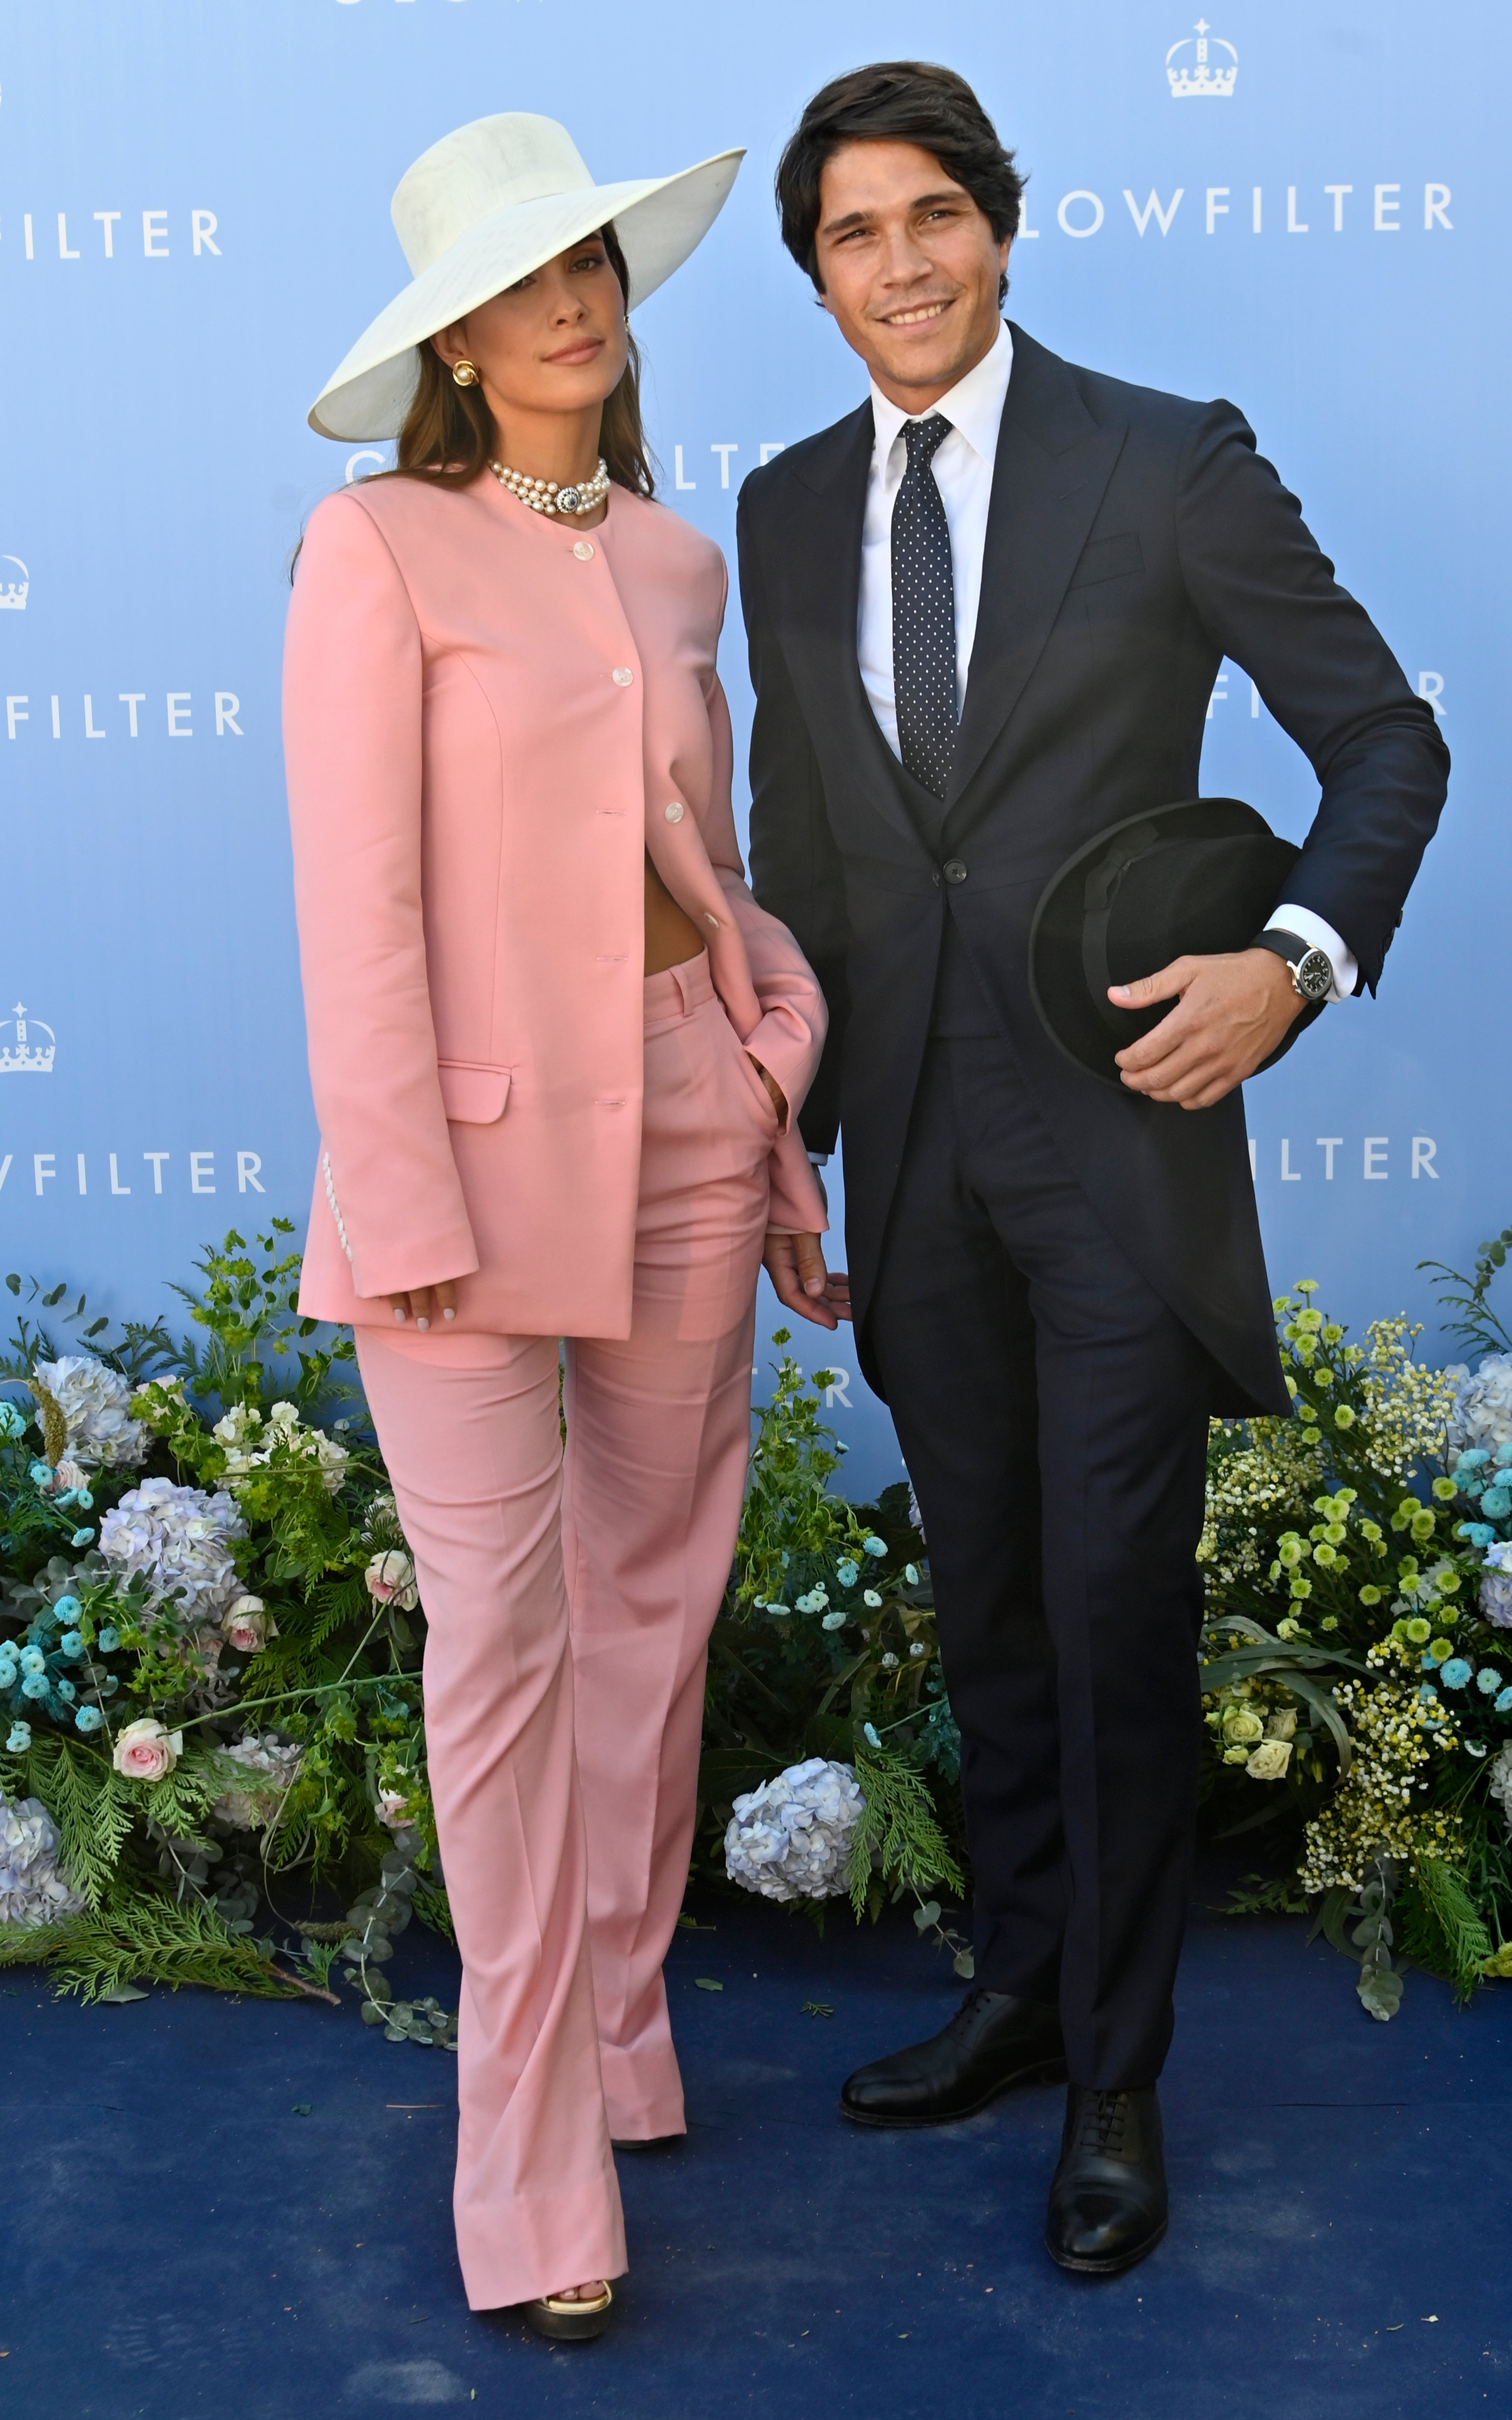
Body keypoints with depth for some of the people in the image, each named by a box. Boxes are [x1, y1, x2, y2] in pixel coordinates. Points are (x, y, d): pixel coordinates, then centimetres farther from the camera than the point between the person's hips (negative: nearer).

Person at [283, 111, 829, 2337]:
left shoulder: (674, 561, 12)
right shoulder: (380, 549, -5)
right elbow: (356, 901, -10)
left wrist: (784, 1119, 13)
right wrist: (402, 1198, -14)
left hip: (686, 1112, 6)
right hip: (479, 1129, -5)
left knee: (657, 1592, 12)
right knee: (502, 1629, -4)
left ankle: (623, 2023, 29)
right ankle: (535, 2151, 9)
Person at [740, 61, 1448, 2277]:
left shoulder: (1170, 464, -3)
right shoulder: (788, 509, 10)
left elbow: (1388, 739, 0)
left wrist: (1300, 959, -16)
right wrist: (784, 1140, 14)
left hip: (1122, 1125, -4)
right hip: (917, 1153, 4)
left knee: (1117, 1612, 0)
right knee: (987, 1606, 15)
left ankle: (1115, 2082, 18)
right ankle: (1021, 1991, 33)